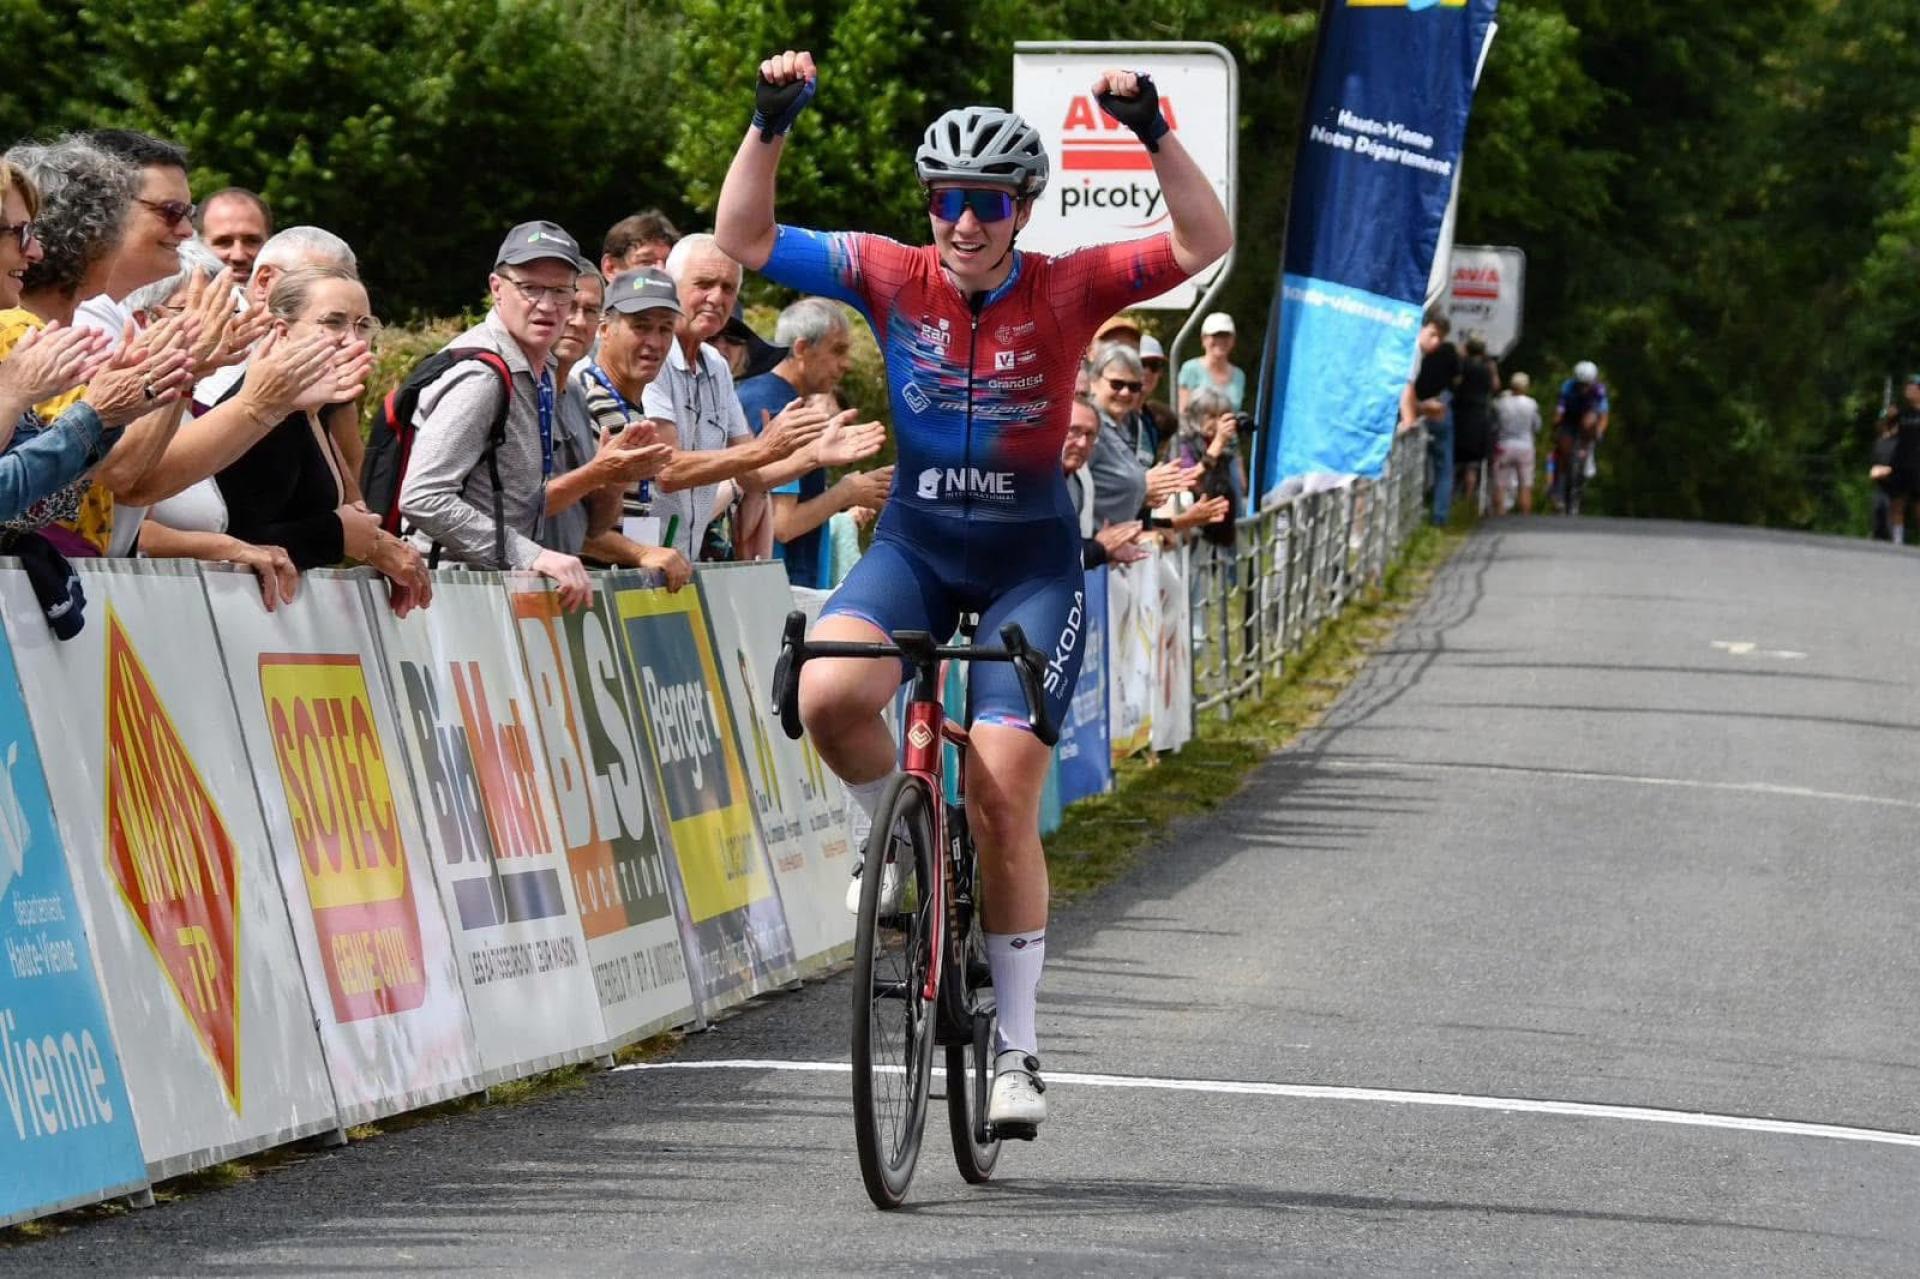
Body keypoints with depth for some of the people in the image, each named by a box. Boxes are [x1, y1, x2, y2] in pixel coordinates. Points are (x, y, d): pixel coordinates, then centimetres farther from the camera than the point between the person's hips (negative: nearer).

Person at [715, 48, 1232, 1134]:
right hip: (915, 545, 2)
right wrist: (771, 125, -24)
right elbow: (744, 240, -10)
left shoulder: (1066, 290, -10)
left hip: (1030, 563, -2)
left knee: (1004, 806, -8)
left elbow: (1205, 242, -20)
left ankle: (1017, 1051, 4)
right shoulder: (893, 277, -6)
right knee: (829, 693, -29)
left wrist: (1154, 133, -33)